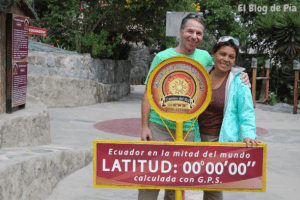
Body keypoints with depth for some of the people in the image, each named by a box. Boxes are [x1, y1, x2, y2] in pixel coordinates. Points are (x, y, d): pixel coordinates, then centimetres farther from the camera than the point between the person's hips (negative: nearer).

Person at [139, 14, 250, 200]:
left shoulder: (204, 56, 7)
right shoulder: (163, 57, -2)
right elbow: (149, 93, 0)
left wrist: (241, 76, 2)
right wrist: (145, 126, -6)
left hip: (187, 130, 3)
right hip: (158, 127, -3)